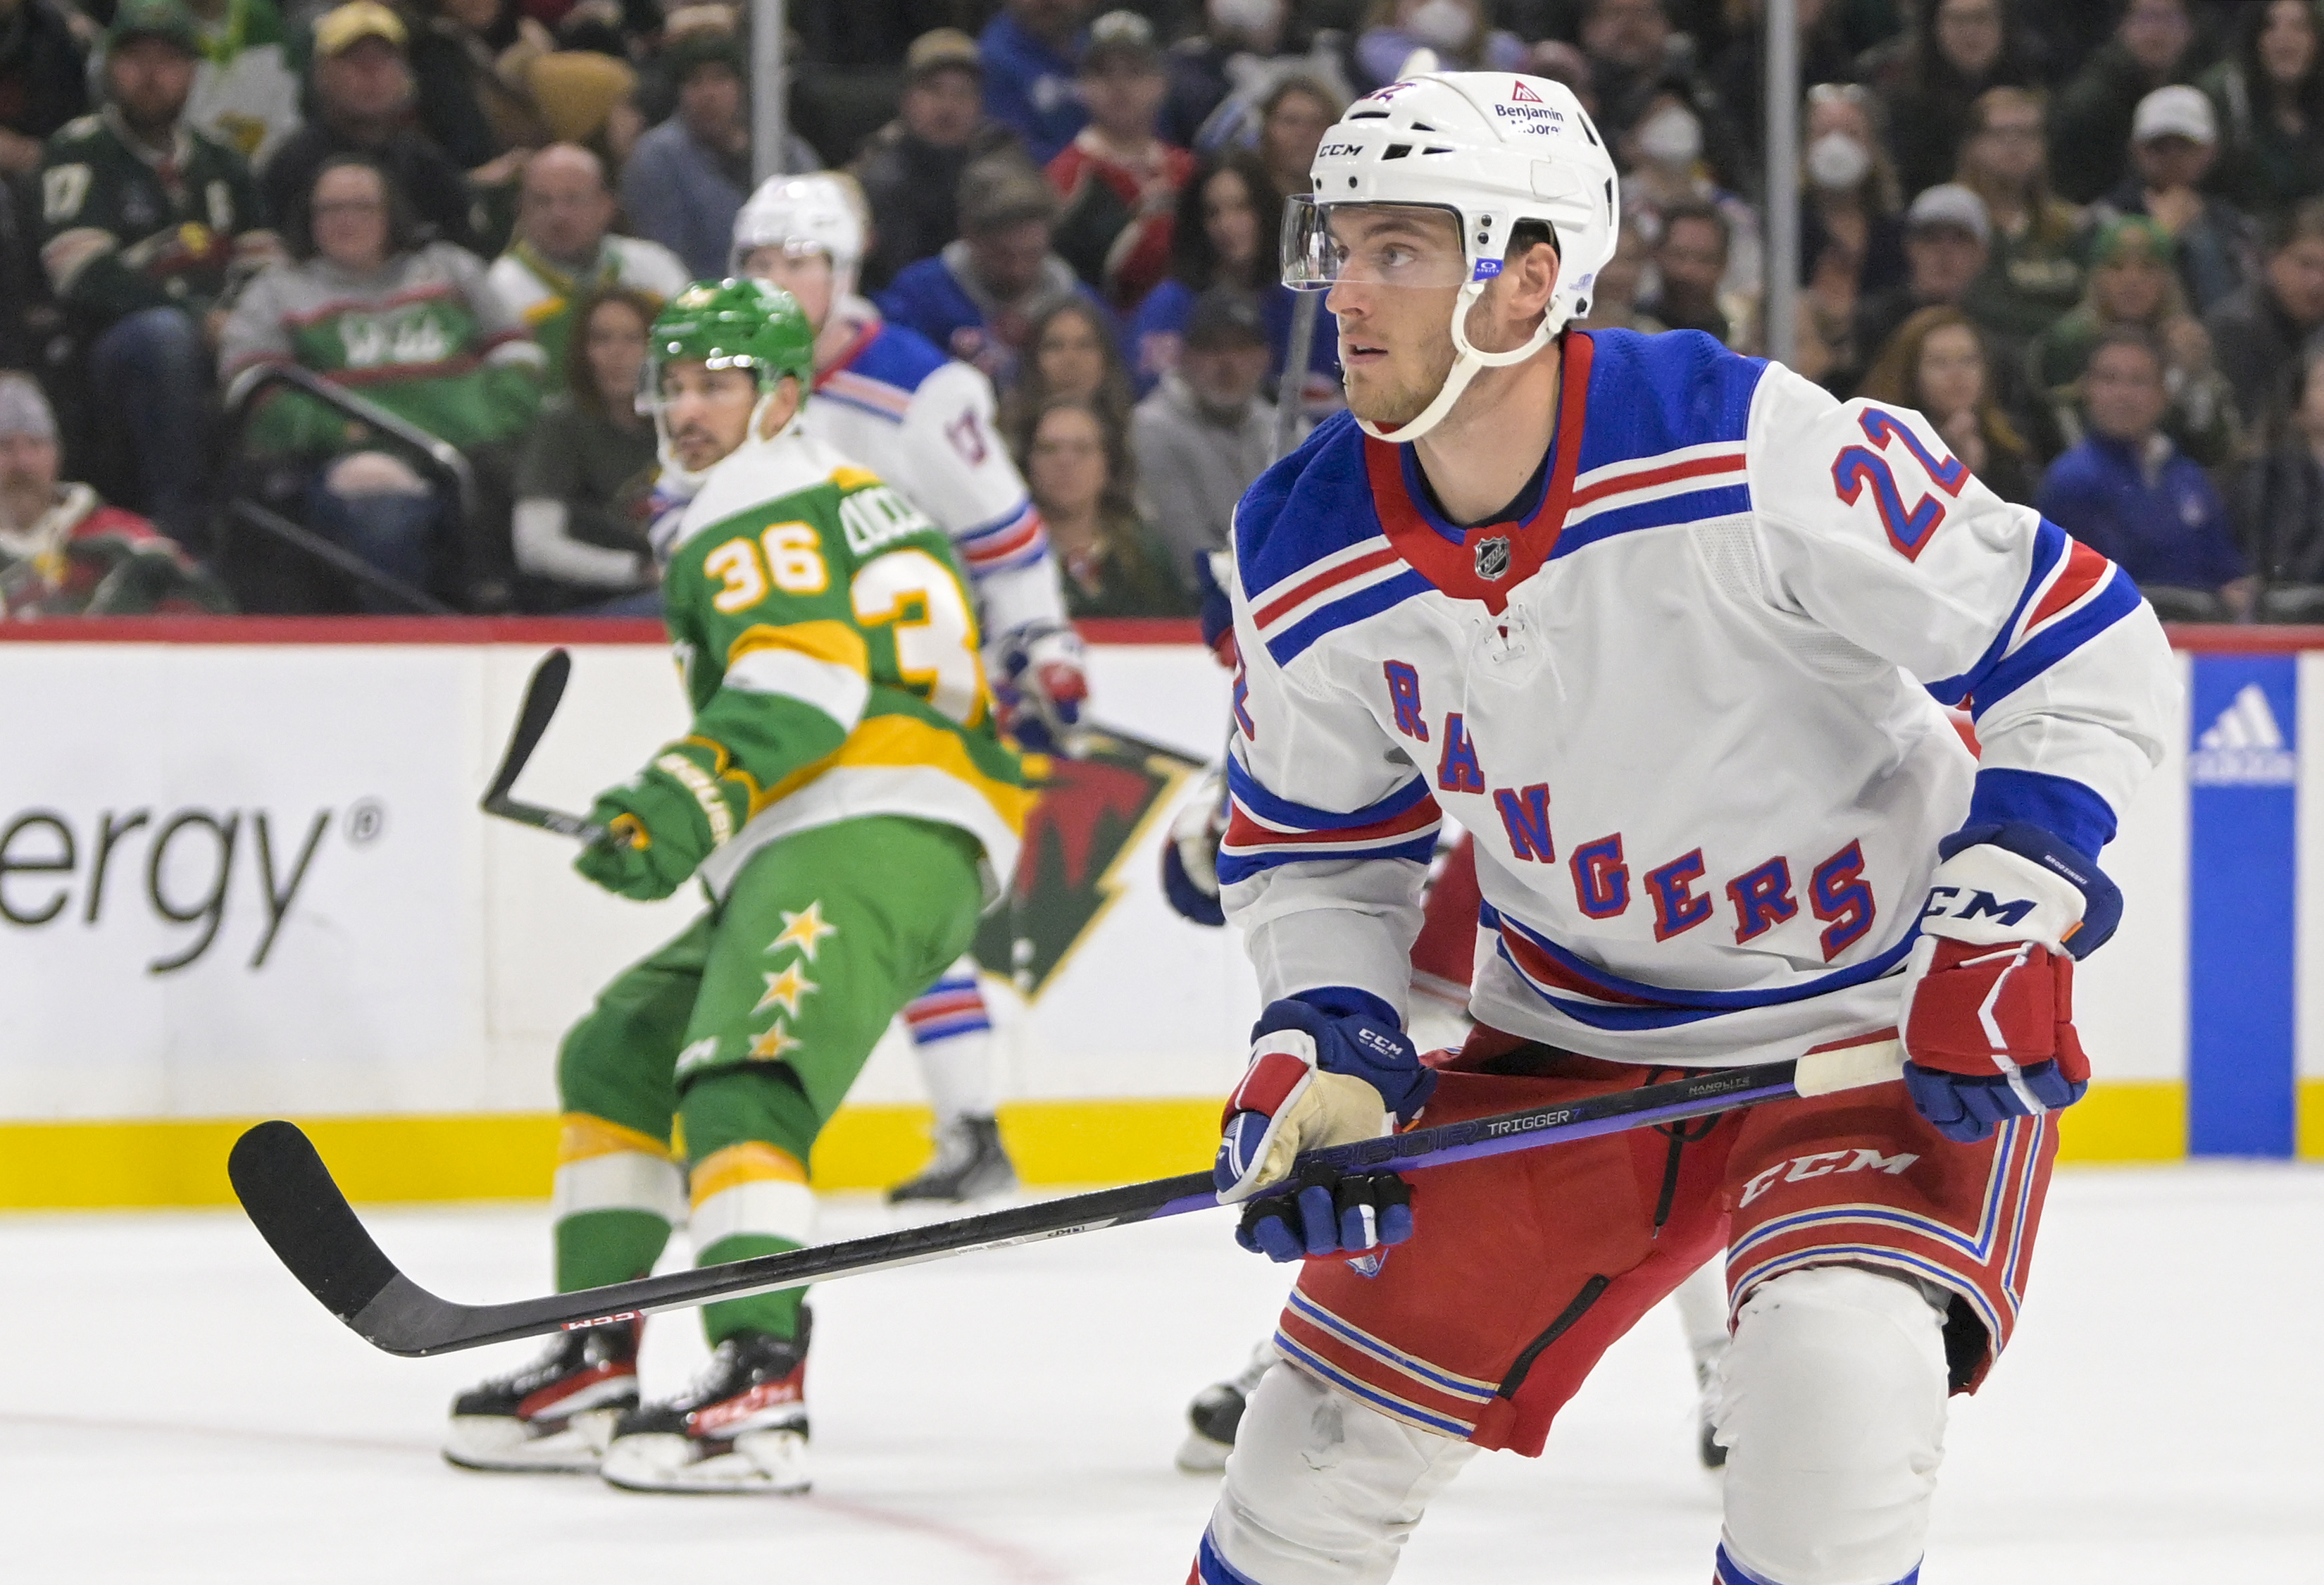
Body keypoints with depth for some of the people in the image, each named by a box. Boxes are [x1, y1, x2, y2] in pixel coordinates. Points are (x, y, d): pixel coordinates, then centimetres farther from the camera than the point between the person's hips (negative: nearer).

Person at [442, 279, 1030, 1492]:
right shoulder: (836, 497, 29)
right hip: (810, 855, 11)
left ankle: (759, 1389, -41)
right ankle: (594, 1369, 13)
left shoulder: (757, 517, -3)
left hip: (877, 840, -11)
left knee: (738, 1083, -27)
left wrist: (685, 799, -33)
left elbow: (800, 688, -20)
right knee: (615, 1056, 15)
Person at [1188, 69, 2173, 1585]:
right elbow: (1311, 845, 9)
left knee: (1835, 1373, -30)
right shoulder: (1311, 565, -9)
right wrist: (1321, 1046, -8)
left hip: (1887, 1021, -5)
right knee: (1335, 1426, 3)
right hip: (1574, 1038, 5)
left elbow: (2086, 648, -19)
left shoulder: (1754, 450, -26)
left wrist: (2007, 917, -25)